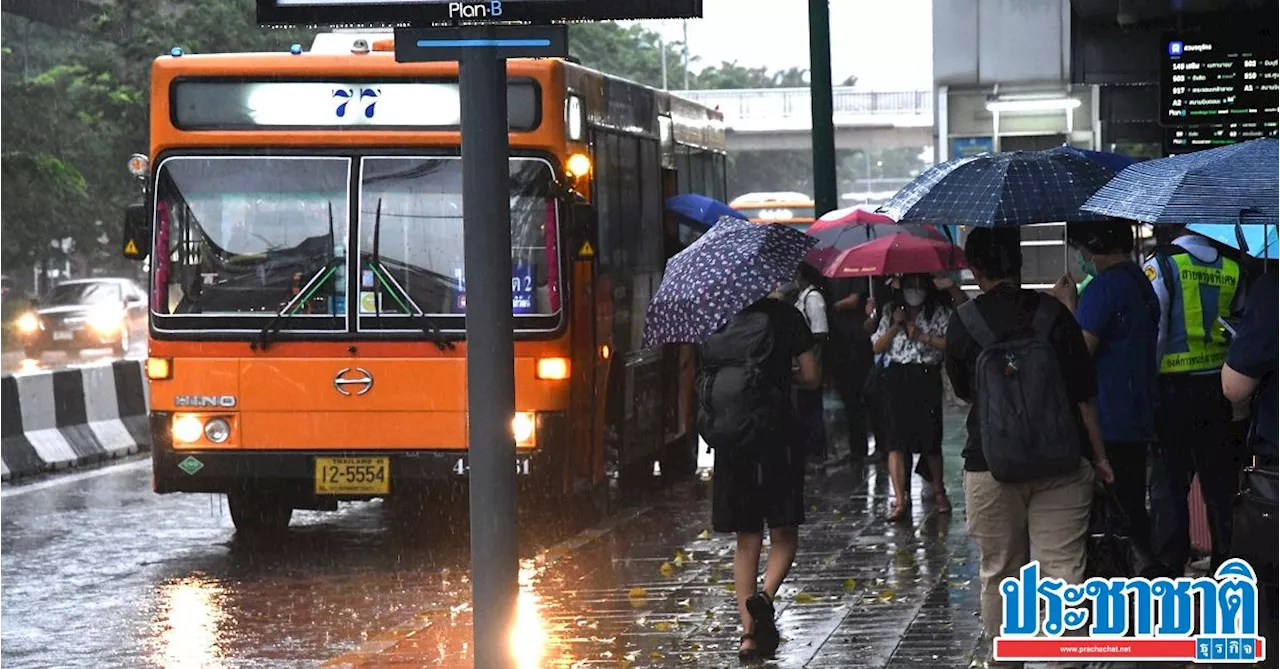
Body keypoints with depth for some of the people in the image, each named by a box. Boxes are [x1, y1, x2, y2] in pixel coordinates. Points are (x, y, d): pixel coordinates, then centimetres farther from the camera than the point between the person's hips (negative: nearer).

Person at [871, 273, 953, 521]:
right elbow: (877, 347, 4)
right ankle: (900, 500, -12)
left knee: (930, 439, 3)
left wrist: (922, 337, -12)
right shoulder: (891, 312, 11)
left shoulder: (939, 313, 4)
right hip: (895, 380, 1)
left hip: (927, 379, -1)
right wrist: (896, 326, -7)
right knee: (896, 440, -9)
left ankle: (939, 491, 26)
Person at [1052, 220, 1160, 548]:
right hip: (1139, 421, 9)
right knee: (1132, 508, 14)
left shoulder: (1104, 287, -16)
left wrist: (1068, 305, -8)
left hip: (1107, 423, -9)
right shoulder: (1141, 283, 14)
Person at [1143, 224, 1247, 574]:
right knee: (1221, 480, 11)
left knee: (1169, 481, 3)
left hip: (1173, 388, -4)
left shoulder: (1161, 266, -10)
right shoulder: (1231, 268, 3)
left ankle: (1169, 568, 6)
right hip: (1220, 387, 4)